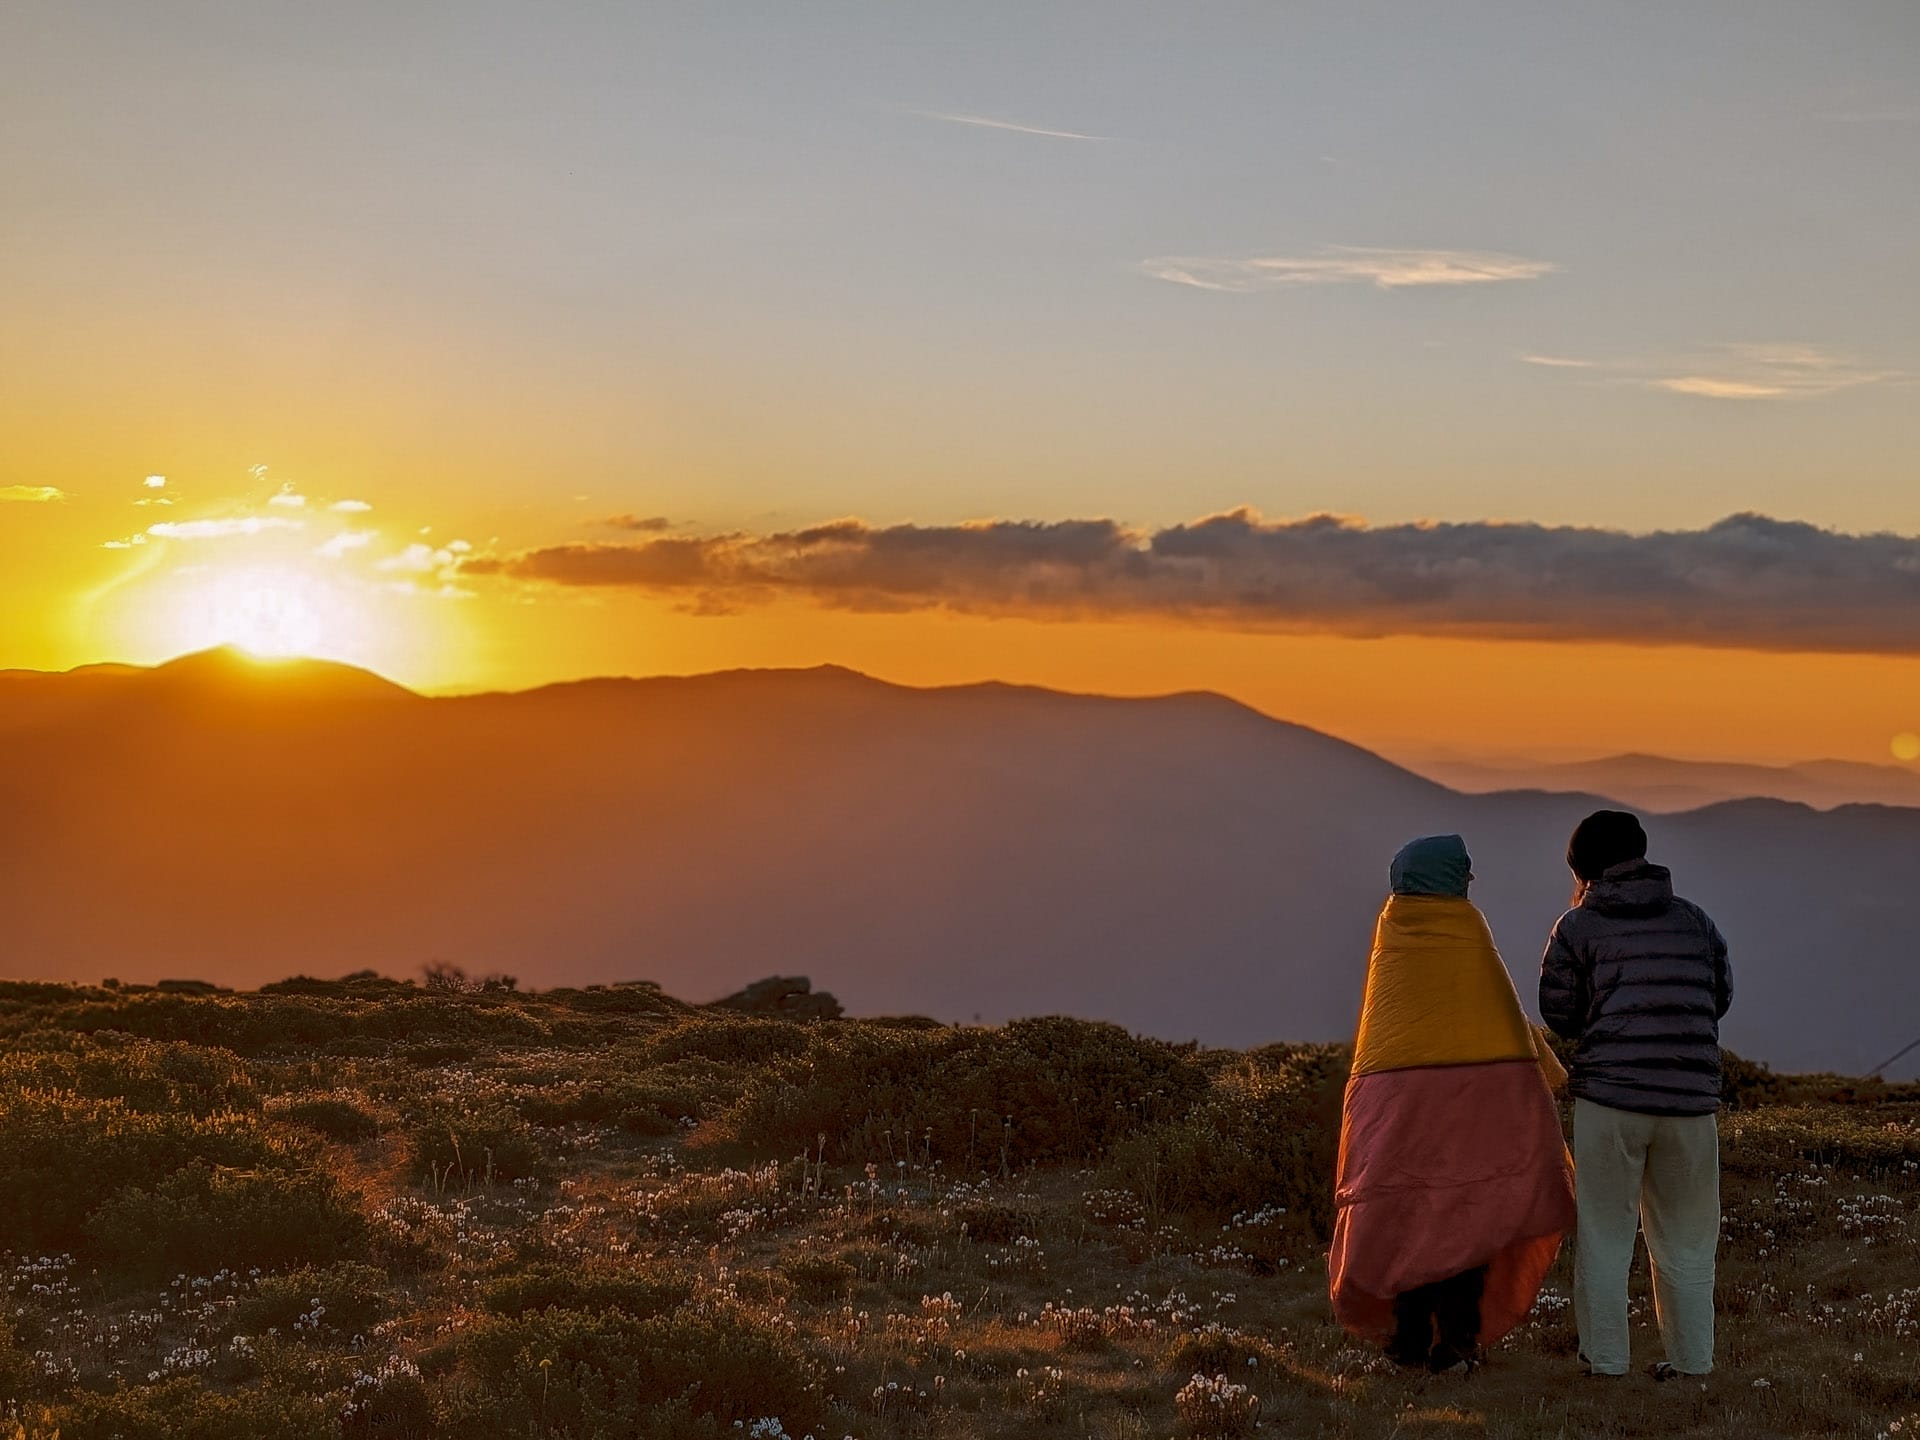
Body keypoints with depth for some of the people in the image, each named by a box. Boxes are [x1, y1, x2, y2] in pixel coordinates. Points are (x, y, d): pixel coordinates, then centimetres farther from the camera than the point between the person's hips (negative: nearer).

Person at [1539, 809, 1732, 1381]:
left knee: (1604, 1232, 6)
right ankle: (1691, 1361, 15)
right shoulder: (1693, 920, 9)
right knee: (1685, 1238, 12)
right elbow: (1721, 996, 17)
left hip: (1608, 1092, -3)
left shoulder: (1579, 926, 0)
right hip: (1690, 1097, 3)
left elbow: (1559, 1012, 3)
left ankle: (1605, 1361, 7)